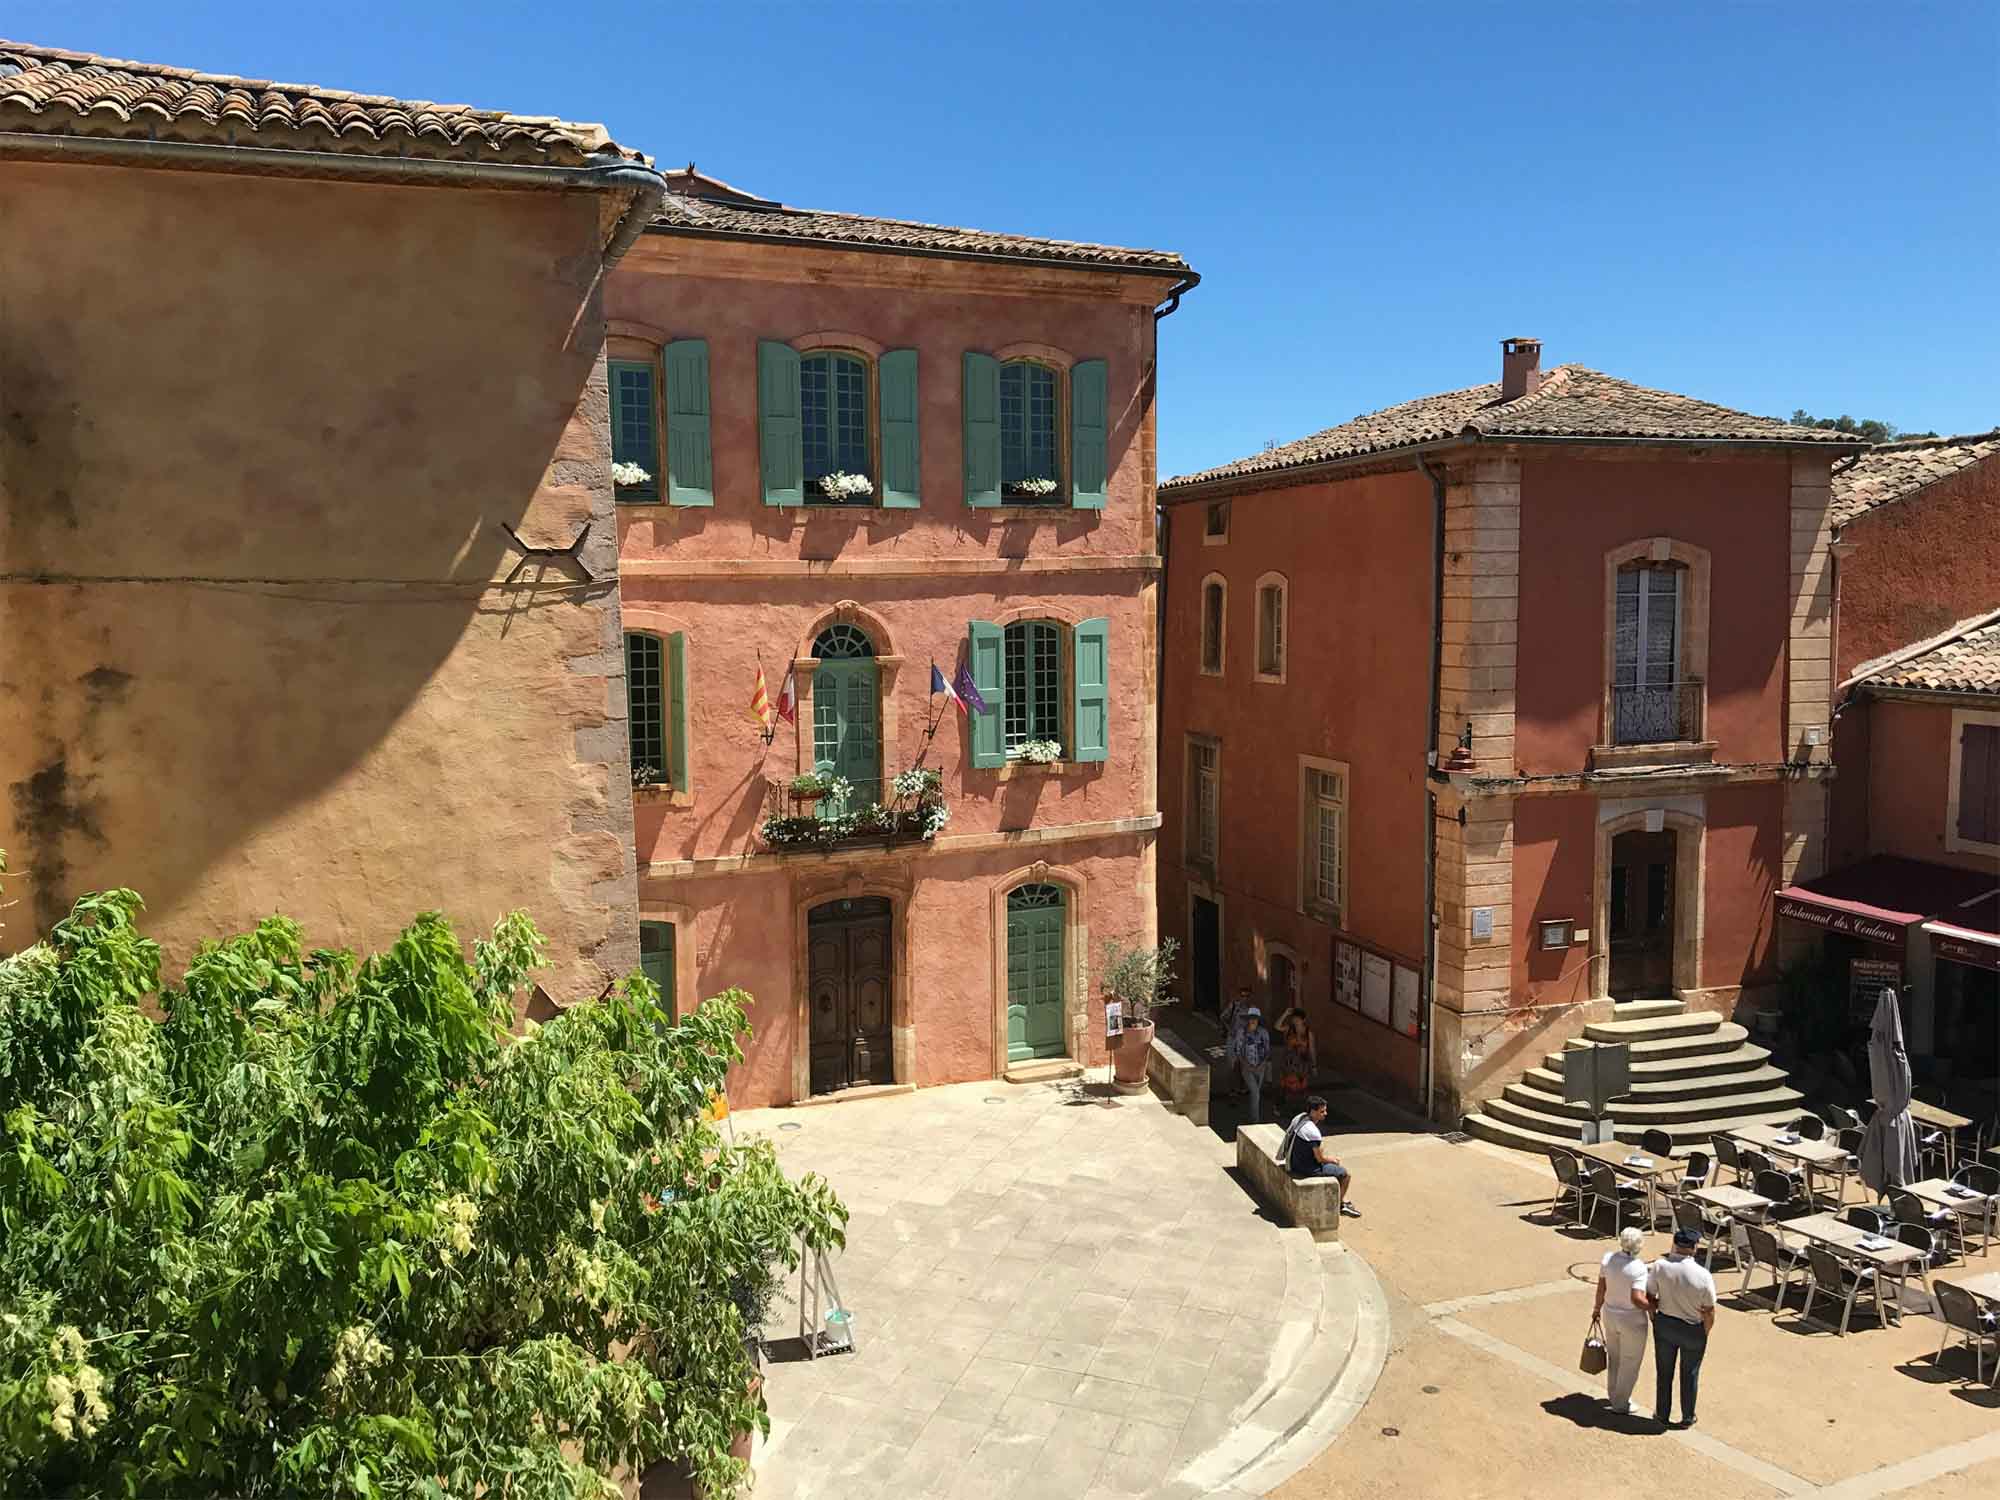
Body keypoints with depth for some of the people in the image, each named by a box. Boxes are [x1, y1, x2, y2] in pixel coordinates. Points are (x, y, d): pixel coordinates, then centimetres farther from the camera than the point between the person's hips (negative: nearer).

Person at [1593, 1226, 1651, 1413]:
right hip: (1632, 1321, -5)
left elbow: (1601, 1288, -2)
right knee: (1630, 1363, 16)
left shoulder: (1608, 1259, -11)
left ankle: (1613, 1395, 43)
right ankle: (1620, 1404, 29)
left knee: (1614, 1357, 26)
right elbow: (1637, 1299, -32)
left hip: (1610, 1315, 5)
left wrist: (1597, 1308, 14)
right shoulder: (1638, 1268, -27)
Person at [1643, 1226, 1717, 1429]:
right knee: (1689, 1375, 21)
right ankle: (1687, 1418, 37)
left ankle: (1662, 1413, 36)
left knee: (1664, 1372, 21)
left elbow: (1649, 1298, -8)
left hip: (1664, 1324, 2)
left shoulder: (1659, 1267, -19)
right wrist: (1705, 1333, 2)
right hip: (1693, 1330, -2)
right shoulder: (1702, 1275, -26)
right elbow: (1709, 1312, -16)